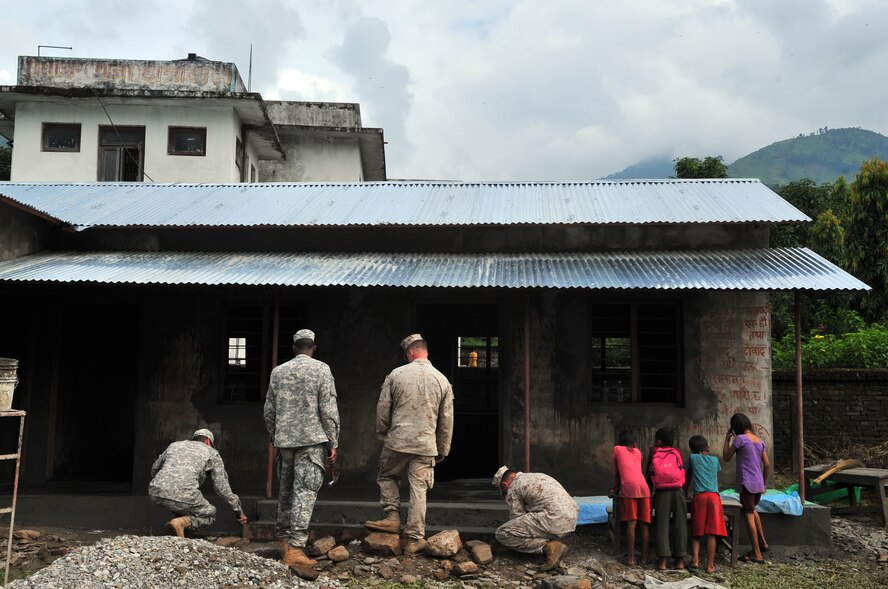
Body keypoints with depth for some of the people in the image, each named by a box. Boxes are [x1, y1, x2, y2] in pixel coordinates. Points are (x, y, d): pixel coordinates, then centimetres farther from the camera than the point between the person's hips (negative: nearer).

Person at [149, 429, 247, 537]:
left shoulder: (174, 445, 29)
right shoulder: (212, 453, 19)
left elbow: (154, 468, 39)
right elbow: (222, 488, 18)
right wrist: (239, 511, 28)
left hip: (155, 493, 5)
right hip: (182, 495, -5)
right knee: (210, 515, 20)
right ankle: (182, 522, -9)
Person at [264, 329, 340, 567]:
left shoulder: (278, 371, 8)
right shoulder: (321, 369, -4)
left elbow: (269, 410, 11)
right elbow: (328, 410, -8)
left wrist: (274, 437, 24)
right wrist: (333, 442, -2)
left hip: (284, 440, 5)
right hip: (312, 440, -4)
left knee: (286, 491, 17)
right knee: (305, 492, -5)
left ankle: (283, 538, 27)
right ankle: (295, 547, -10)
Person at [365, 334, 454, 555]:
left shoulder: (396, 375, -2)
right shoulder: (442, 380, 3)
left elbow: (382, 410, 1)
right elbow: (446, 420, 7)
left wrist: (383, 435, 17)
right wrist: (442, 450, 16)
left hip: (397, 441, -1)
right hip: (425, 445, 1)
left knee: (386, 477, 23)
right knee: (418, 490, 5)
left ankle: (392, 516, 13)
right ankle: (414, 539, 8)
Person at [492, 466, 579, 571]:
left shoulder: (513, 490, 5)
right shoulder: (538, 476, 29)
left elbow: (516, 517, 7)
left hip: (555, 522, -9)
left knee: (502, 534, -6)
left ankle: (548, 547, -13)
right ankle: (551, 542, 13)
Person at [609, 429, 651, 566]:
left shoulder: (617, 449, 18)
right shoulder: (638, 452, 28)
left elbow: (616, 473, 21)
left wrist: (615, 490, 31)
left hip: (629, 488, -3)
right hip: (644, 488, 3)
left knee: (631, 523, -4)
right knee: (644, 524, 8)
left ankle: (631, 558, -4)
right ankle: (644, 557, 11)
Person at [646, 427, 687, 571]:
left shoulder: (654, 452, 8)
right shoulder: (677, 453, 10)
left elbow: (649, 473, 10)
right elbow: (683, 472, 10)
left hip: (661, 492, -1)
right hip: (677, 490, 1)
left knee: (662, 524, 1)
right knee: (680, 524, 6)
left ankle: (663, 560, -5)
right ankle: (680, 560, 4)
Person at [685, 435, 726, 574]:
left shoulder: (692, 458, 15)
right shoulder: (715, 460, 19)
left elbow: (688, 478, 25)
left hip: (699, 496, -1)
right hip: (714, 496, 1)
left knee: (696, 531, 6)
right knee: (712, 533, -2)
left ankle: (695, 560, -8)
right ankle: (710, 565, -4)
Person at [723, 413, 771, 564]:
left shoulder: (740, 439, -11)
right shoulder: (760, 441, 9)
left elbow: (726, 457, -3)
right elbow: (767, 464, 9)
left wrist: (727, 439, 5)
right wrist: (764, 483, 19)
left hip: (747, 483, -7)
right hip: (758, 484, 7)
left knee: (749, 516, -1)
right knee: (752, 510, 28)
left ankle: (757, 554, 1)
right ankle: (763, 543, 30)